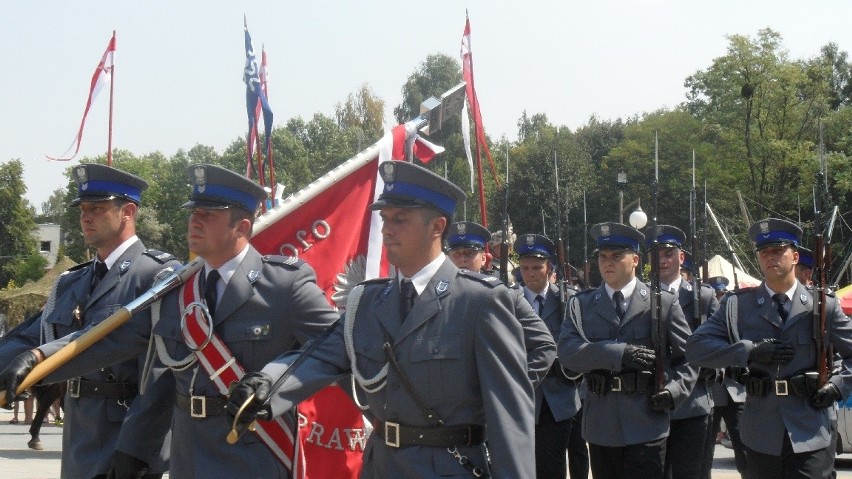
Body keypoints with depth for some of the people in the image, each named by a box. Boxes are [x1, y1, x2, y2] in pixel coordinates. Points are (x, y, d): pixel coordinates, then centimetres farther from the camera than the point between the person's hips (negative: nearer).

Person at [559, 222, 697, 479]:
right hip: (601, 427, 2)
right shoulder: (581, 304, 9)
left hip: (646, 427, -2)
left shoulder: (664, 303, 5)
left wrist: (674, 390, -10)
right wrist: (619, 353, -19)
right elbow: (567, 350, -7)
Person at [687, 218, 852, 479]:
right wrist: (749, 351, -15)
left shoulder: (824, 306, 5)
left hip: (813, 436, -1)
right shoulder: (737, 305, 5)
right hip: (762, 435, 2)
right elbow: (696, 347, -3)